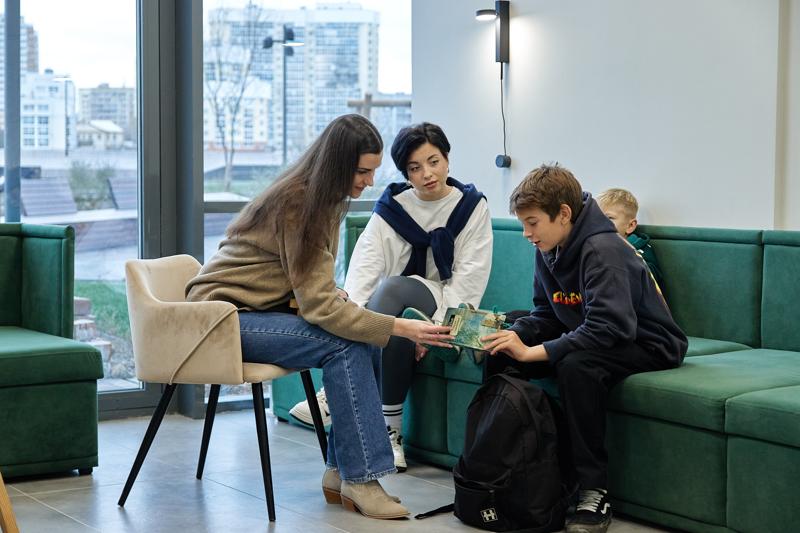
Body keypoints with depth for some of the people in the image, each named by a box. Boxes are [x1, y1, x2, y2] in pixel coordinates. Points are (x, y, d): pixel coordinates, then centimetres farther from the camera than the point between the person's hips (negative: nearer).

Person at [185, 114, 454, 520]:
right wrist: (401, 327, -29)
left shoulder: (328, 198, 5)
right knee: (346, 345, -26)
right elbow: (320, 304, -26)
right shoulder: (297, 204, -22)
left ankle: (340, 472, -7)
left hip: (267, 308, 8)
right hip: (226, 316, -8)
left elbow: (318, 293, 11)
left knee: (369, 344, -11)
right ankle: (359, 479, -20)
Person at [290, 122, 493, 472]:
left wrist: (436, 328, -18)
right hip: (395, 309, 2)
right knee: (398, 332, -38)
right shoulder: (392, 206, 6)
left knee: (393, 287, -36)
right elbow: (366, 261, -9)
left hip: (443, 309, -2)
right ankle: (390, 430, -30)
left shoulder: (472, 207, 1)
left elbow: (469, 276, -5)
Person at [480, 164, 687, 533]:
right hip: (586, 339, 9)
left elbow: (610, 328, -37)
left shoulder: (603, 251, -26)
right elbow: (546, 314, 9)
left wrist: (531, 352, -38)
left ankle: (593, 492, -30)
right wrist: (512, 335, -13)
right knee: (500, 356, -7)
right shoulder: (548, 251, 0)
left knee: (576, 366, -38)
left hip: (647, 345, -8)